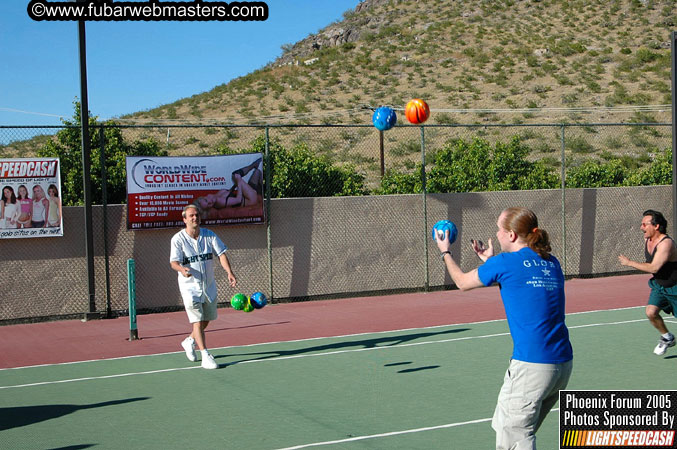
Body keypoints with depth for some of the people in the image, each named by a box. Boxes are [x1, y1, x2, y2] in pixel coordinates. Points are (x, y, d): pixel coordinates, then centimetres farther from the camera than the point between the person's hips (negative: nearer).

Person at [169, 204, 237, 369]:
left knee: (206, 320, 16)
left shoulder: (209, 235, -1)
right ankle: (206, 357, -10)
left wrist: (229, 272, -24)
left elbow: (221, 254, -7)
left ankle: (189, 341, 42)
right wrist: (182, 269, -41)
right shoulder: (178, 239, -10)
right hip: (190, 286, -5)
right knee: (197, 321, -12)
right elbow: (174, 261, -18)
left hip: (209, 286, 5)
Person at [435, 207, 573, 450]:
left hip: (531, 366, -8)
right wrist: (491, 261, 36)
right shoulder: (552, 263, 12)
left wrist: (445, 252, 27)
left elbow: (463, 282, 11)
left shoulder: (505, 263, -7)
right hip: (563, 362, 8)